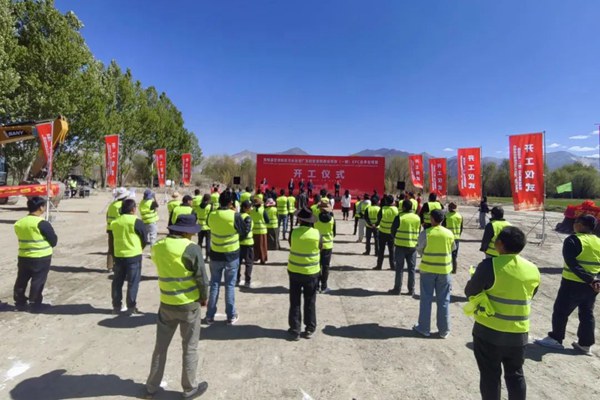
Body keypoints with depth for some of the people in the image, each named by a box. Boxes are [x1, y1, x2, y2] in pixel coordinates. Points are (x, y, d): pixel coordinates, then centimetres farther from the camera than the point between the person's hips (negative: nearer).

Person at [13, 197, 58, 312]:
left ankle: (20, 303, 29)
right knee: (37, 281, 5)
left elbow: (23, 238, 14)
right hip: (41, 258, -6)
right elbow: (53, 241, -11)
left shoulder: (18, 223, 3)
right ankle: (35, 304, 13)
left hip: (23, 257, 6)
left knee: (21, 281, 17)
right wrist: (45, 245, 8)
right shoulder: (42, 223, -18)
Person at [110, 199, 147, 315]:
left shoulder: (114, 222, 4)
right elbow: (145, 240, -6)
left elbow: (113, 239, 12)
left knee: (117, 281, 17)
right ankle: (131, 307, 11)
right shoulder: (137, 222, -13)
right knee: (133, 282, 6)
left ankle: (116, 306, 24)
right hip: (134, 256, -5)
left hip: (118, 256, 5)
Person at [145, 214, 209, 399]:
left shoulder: (157, 247, -2)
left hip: (166, 304, 5)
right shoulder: (192, 248, -19)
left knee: (161, 346, 20)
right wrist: (204, 298, 2)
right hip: (189, 304, -4)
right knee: (190, 348, 12)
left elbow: (163, 269, 10)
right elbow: (202, 279, -15)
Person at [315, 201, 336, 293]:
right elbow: (334, 233, 3)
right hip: (328, 245, 0)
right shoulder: (332, 219, -9)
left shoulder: (316, 218, -12)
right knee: (325, 266, 6)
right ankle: (323, 287, 10)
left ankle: (317, 285, 17)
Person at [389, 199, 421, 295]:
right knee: (411, 268, 11)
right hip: (413, 246, 3)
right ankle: (411, 290, 16)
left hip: (400, 246, -3)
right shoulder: (417, 218, 1)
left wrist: (396, 238, 14)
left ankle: (397, 289, 11)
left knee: (399, 268, 6)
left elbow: (393, 231, -4)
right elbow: (418, 232, 10)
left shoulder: (399, 217, -12)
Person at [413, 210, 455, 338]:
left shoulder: (425, 233, -12)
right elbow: (452, 249, 9)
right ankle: (444, 330, 19)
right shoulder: (449, 233, -4)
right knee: (443, 300, 11)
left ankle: (424, 328, 16)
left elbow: (419, 249, -1)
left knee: (426, 299, 9)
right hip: (444, 270, 2)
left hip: (428, 269, -2)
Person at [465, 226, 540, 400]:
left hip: (489, 331, -4)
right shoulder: (533, 270, -2)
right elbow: (527, 298, 12)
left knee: (490, 375, 11)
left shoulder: (489, 265, -19)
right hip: (519, 333, 5)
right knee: (515, 374, 21)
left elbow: (470, 292, -9)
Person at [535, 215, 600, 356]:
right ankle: (586, 344, 25)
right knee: (587, 314, 17)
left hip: (573, 284, -7)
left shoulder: (573, 240, -14)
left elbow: (572, 264, -22)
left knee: (561, 311, 8)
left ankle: (555, 339, 18)